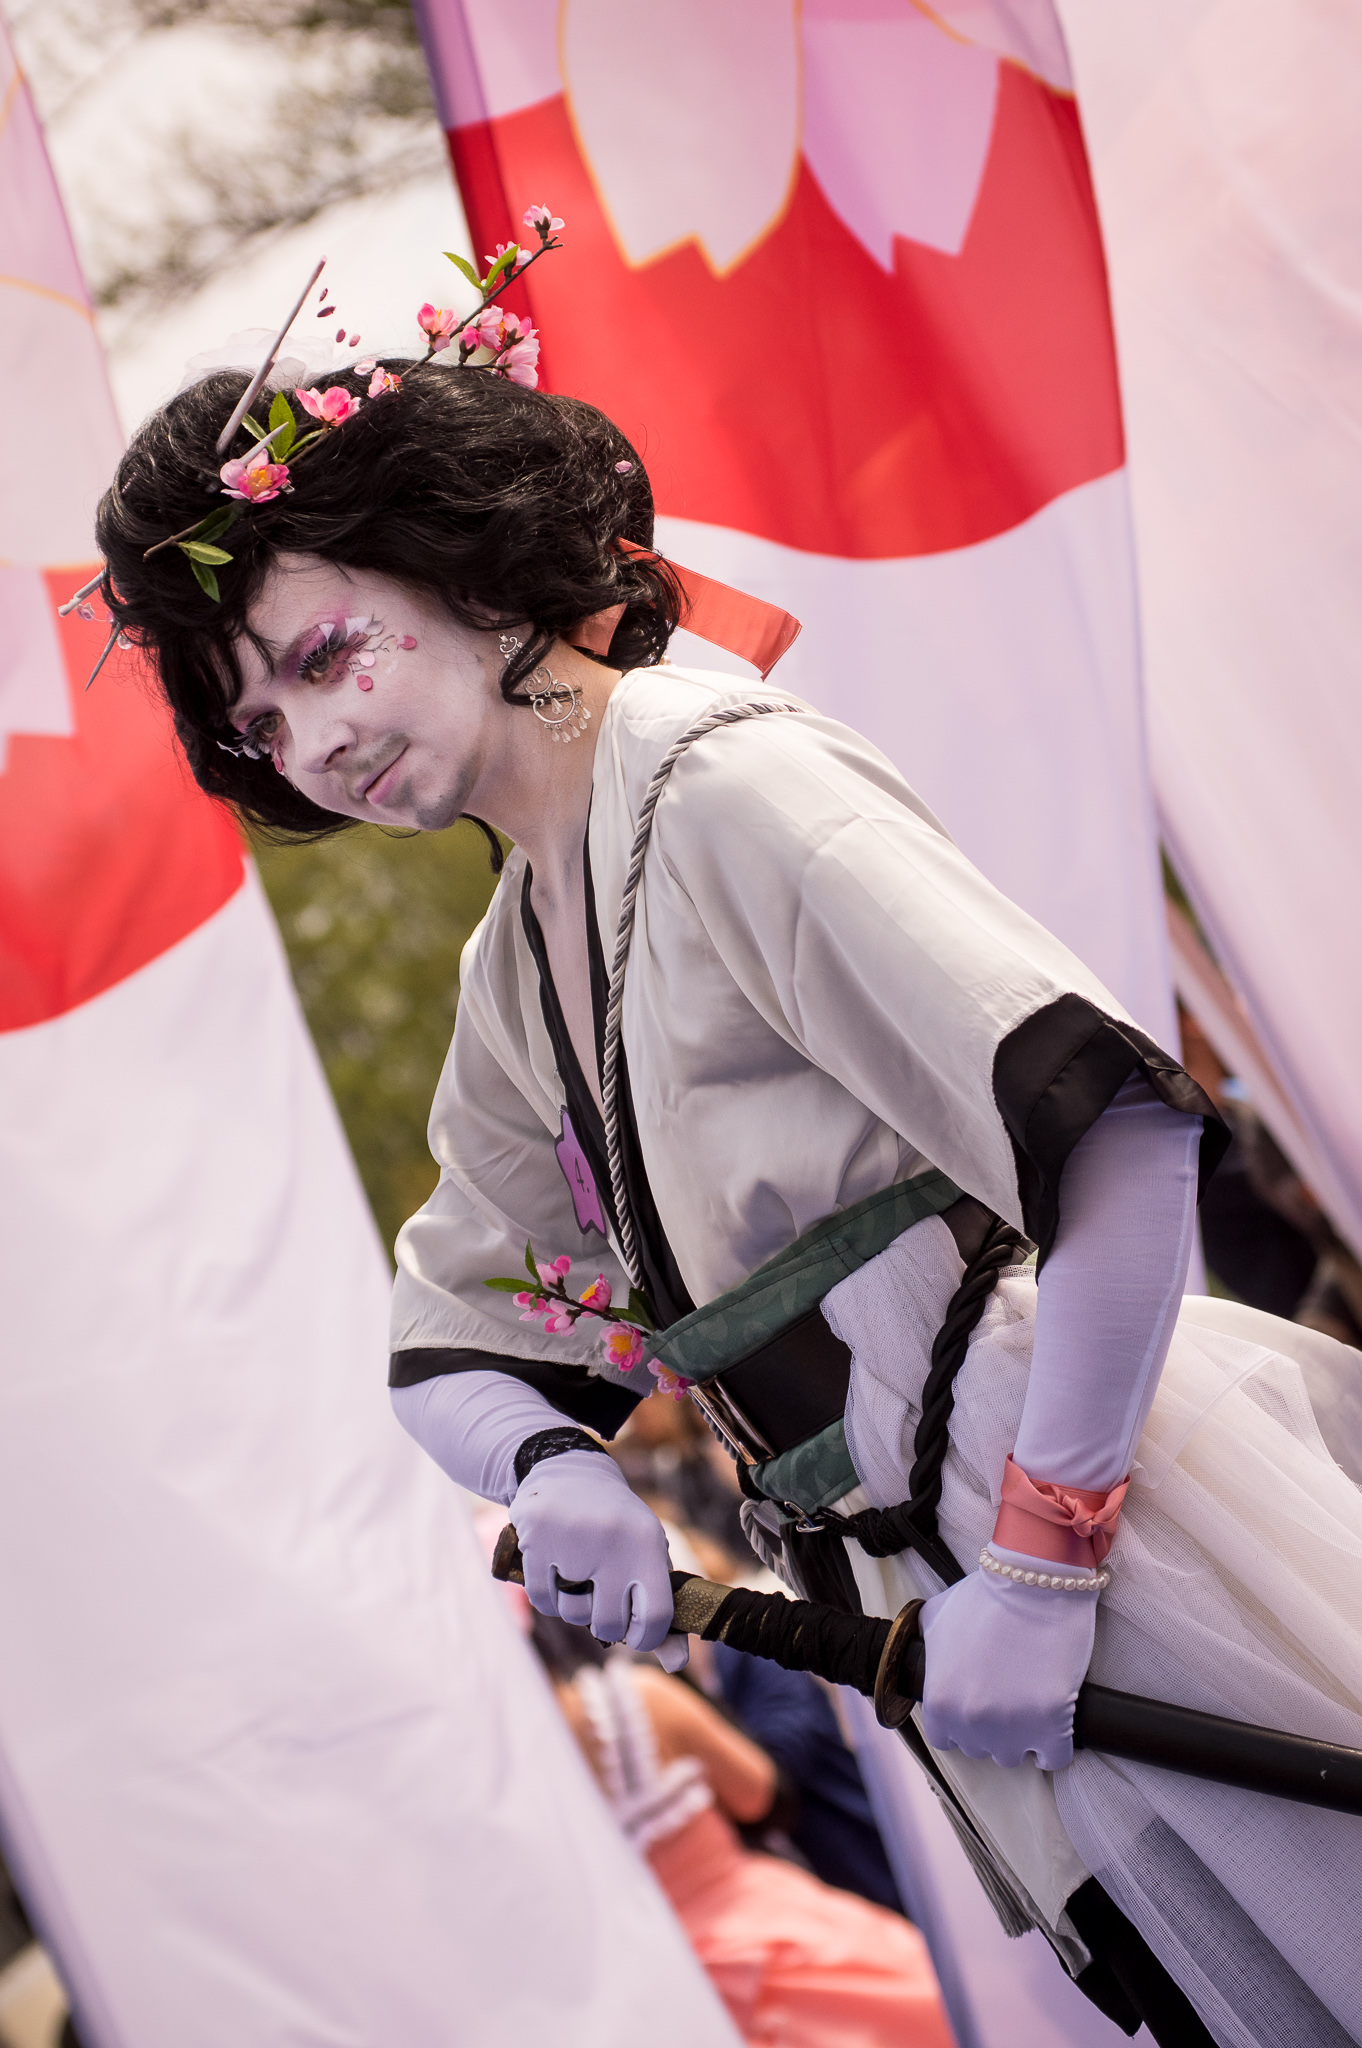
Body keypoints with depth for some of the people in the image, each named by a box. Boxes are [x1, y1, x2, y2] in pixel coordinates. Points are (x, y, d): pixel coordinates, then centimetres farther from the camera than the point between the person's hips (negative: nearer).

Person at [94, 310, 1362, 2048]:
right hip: (944, 1600, 8)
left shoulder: (722, 785, -14)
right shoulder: (512, 982, 13)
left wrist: (1043, 1559, -23)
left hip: (1121, 1498, -8)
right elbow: (446, 1342, 21)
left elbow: (1118, 1125, -23)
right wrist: (552, 1471, -3)